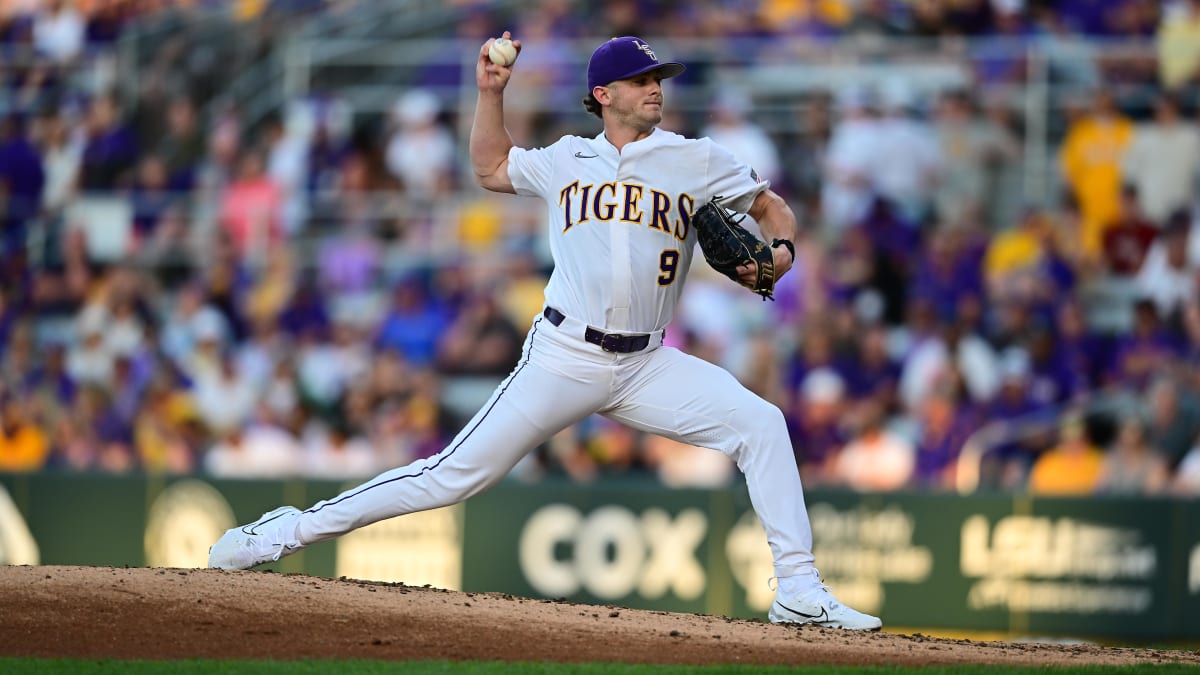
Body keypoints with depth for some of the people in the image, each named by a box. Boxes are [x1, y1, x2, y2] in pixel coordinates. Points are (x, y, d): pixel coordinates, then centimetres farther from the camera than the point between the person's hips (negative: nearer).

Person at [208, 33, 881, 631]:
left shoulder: (697, 160, 7)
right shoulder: (566, 160, 12)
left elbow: (772, 205, 16)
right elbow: (491, 167, 28)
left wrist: (780, 249, -6)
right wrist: (491, 92, 16)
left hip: (646, 367, 1)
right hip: (563, 359, -1)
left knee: (760, 423, -18)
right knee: (457, 474, -6)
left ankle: (799, 590, -14)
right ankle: (293, 530, 1)